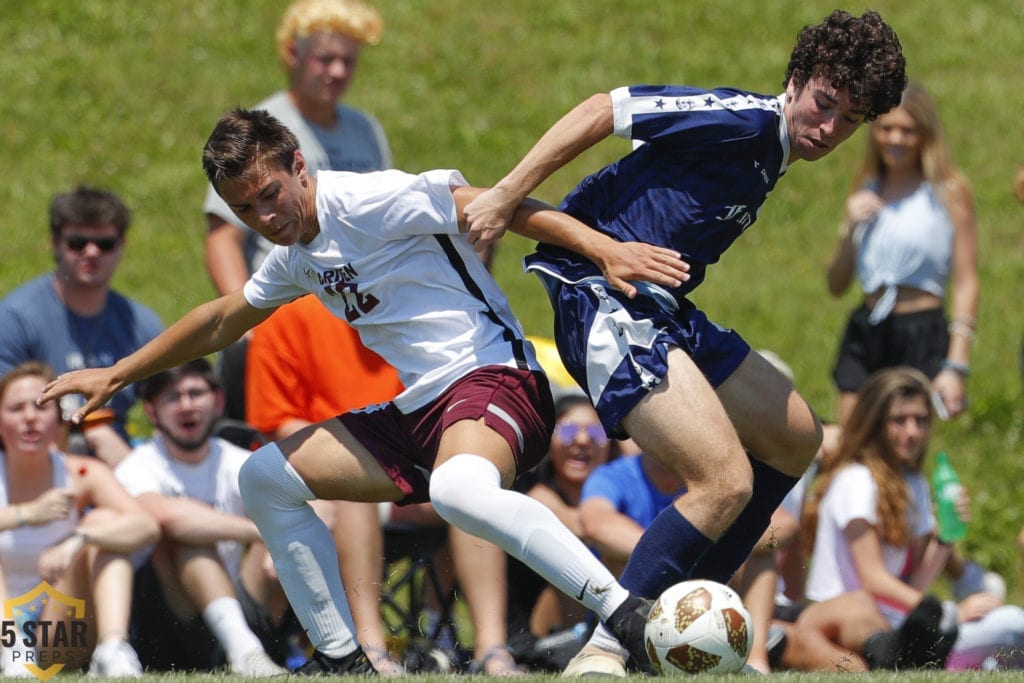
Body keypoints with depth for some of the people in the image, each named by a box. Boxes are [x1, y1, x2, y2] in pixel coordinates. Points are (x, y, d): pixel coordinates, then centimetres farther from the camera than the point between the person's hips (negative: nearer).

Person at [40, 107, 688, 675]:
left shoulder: (370, 203, -11)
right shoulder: (296, 257, 16)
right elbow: (220, 321, 34)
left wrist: (605, 249, -29)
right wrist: (116, 375, 40)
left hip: (494, 379, -10)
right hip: (415, 412, 10)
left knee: (457, 489, -42)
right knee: (264, 478, 11)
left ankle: (630, 620, -40)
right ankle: (342, 659, 12)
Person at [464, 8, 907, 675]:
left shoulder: (771, 154, 16)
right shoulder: (744, 120, -13)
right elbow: (605, 110, -17)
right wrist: (506, 195, -19)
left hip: (663, 311, 11)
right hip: (607, 300, -11)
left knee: (796, 437, 19)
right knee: (726, 481, -22)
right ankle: (602, 656, -17)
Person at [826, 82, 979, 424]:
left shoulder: (949, 191, -2)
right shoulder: (865, 192, 12)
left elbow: (966, 283, -6)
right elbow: (836, 285, 14)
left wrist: (956, 366, -13)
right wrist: (850, 228, -4)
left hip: (923, 333, -5)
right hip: (865, 332, 5)